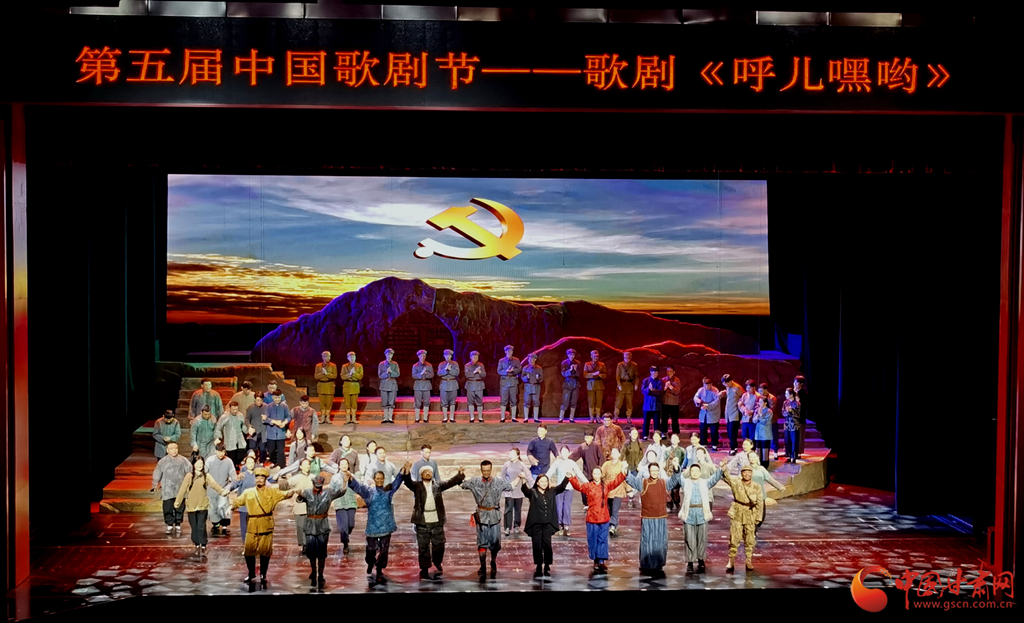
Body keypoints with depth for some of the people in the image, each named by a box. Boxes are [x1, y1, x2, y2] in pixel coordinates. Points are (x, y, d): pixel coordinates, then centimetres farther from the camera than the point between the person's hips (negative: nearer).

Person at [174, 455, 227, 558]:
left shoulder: (206, 476, 1)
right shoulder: (189, 476, 2)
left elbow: (213, 484, -15)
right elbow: (183, 489, 2)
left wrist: (222, 491, -32)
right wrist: (177, 501, -1)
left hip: (203, 505, -1)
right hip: (191, 506, 1)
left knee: (201, 527, -8)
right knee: (194, 527, 7)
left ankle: (203, 547, -3)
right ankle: (197, 546, 20)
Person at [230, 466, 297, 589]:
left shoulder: (272, 491, 4)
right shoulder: (248, 492, 9)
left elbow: (285, 495, -4)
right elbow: (237, 501, 12)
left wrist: (292, 492, -26)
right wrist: (231, 507, -8)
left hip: (266, 527, -2)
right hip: (252, 527, 2)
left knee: (265, 552, 4)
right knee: (248, 552, 5)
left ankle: (263, 575, 21)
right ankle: (251, 574, 25)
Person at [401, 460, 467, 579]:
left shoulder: (438, 485, 9)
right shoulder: (417, 485, 3)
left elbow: (450, 482, 2)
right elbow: (408, 482, -13)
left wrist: (460, 474, -13)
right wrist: (406, 471, -33)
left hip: (437, 521, 2)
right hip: (422, 521, -2)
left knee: (439, 544, 9)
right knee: (423, 546, 3)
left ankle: (437, 563, 33)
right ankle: (424, 569, 12)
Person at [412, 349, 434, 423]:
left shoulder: (429, 365, 10)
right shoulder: (415, 366, 7)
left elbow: (432, 375, 0)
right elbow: (414, 375, -3)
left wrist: (426, 373, -16)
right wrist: (421, 373, -17)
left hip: (426, 385, 1)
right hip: (418, 385, -1)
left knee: (426, 402, -1)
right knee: (417, 403, -2)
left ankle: (425, 418, 5)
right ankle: (417, 418, 4)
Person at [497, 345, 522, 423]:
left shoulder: (516, 360, 12)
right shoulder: (501, 361, 11)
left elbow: (519, 369, 2)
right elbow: (499, 371, 2)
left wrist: (513, 370, -15)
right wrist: (506, 371, -14)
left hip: (513, 381, 1)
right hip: (504, 382, -1)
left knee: (514, 400, 0)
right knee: (504, 400, -3)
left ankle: (513, 417, 4)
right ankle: (503, 417, 0)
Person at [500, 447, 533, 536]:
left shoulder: (522, 465, -6)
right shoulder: (506, 465, -2)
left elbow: (528, 476, -6)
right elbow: (503, 476, 10)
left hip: (518, 491, 0)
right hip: (508, 491, 0)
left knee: (518, 509, 11)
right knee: (508, 509, -9)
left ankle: (517, 526, 27)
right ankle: (508, 528, -9)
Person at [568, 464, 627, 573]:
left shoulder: (606, 485, 5)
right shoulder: (588, 486, -1)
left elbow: (616, 482, -4)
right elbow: (578, 485, -15)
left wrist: (623, 474, -19)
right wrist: (571, 478, -30)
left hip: (604, 518, 1)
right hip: (592, 518, -1)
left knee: (603, 540, 3)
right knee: (593, 540, 5)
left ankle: (601, 562, 8)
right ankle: (596, 561, 18)